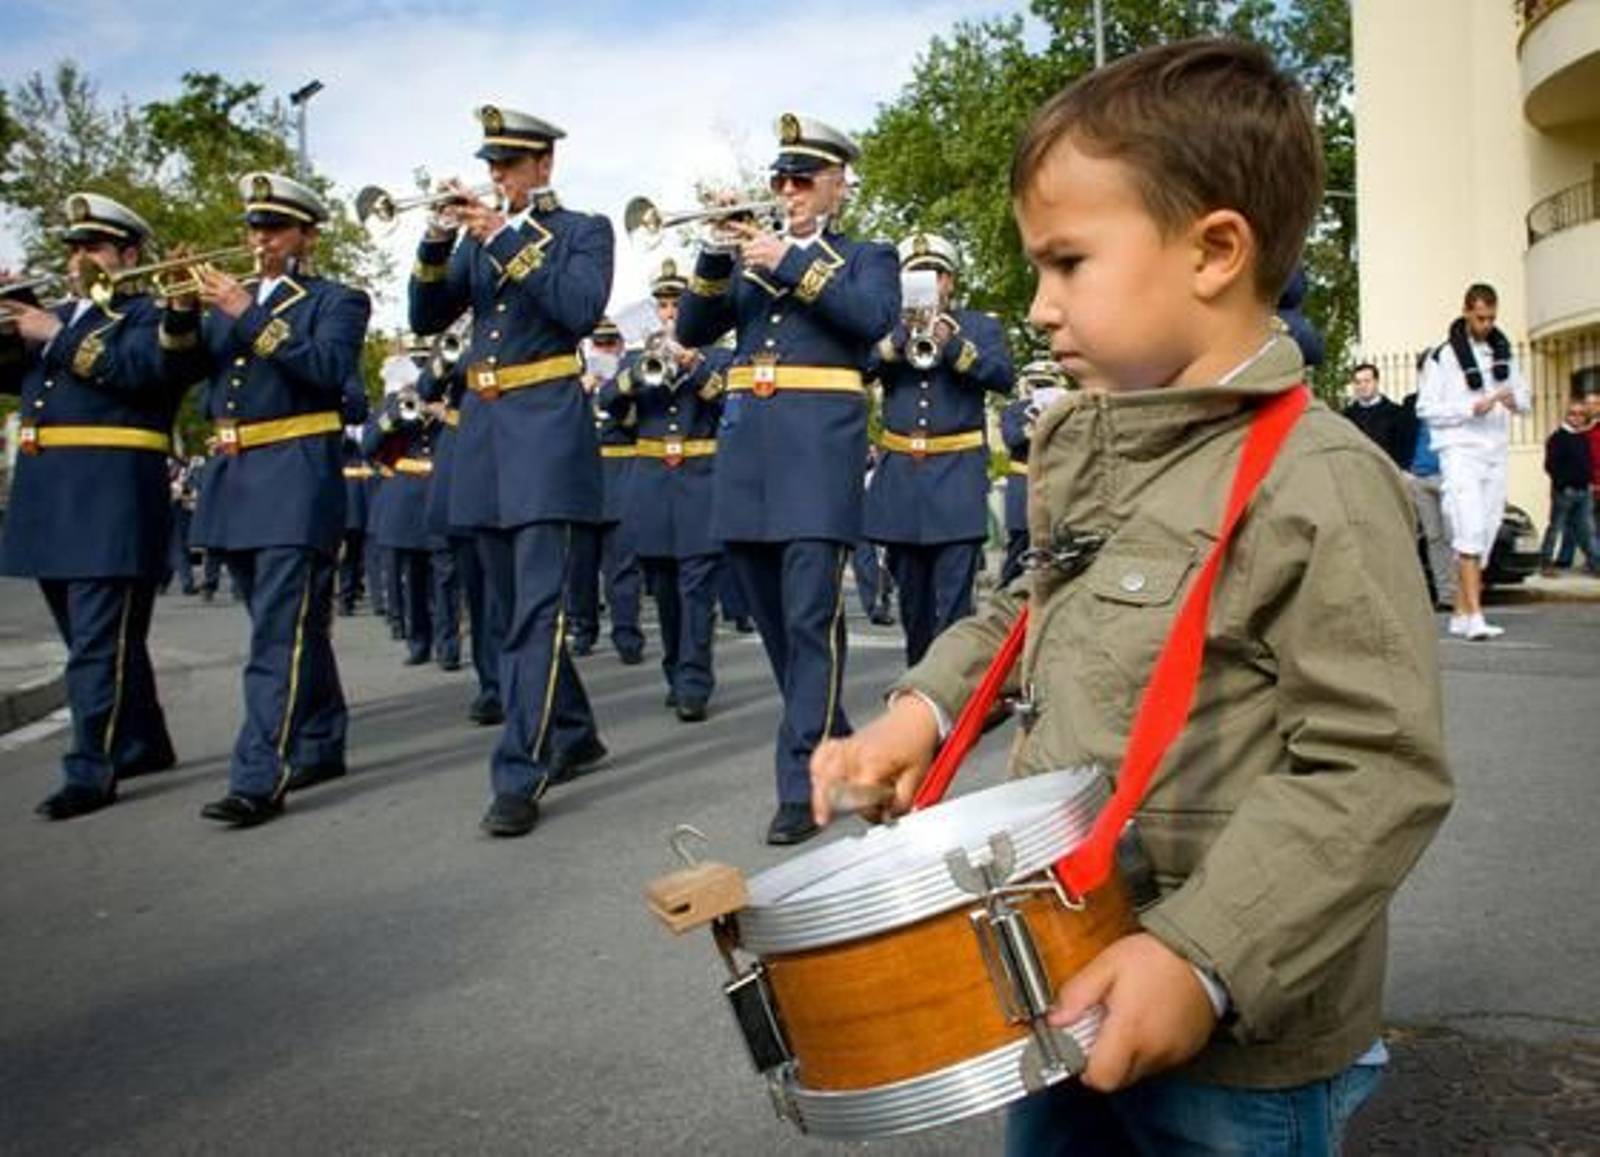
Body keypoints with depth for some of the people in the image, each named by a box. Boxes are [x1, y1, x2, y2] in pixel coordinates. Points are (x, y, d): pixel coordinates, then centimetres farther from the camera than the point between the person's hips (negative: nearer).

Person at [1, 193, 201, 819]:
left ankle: (91, 770, -6)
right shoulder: (57, 313, 23)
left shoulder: (151, 312, 1)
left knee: (100, 639, -9)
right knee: (92, 635, 14)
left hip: (112, 494, -8)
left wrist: (57, 336, -15)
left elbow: (141, 368, -19)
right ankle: (142, 745, 26)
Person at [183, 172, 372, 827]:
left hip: (297, 476, -6)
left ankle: (259, 779, -13)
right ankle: (321, 746, 25)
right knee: (295, 625, 14)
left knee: (280, 633, -11)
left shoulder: (337, 301, 3)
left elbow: (329, 367, -15)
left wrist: (250, 315, -17)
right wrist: (183, 313, -5)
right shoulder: (231, 298, 19)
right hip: (234, 478, 6)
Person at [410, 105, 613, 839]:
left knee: (538, 607, -12)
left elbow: (582, 310, -14)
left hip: (547, 425, -6)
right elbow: (426, 320, 10)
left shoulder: (584, 231, 4)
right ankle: (572, 737, 25)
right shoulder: (478, 237, 18)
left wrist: (508, 241, -16)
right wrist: (436, 242, -5)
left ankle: (520, 777, -12)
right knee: (510, 609, 11)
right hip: (482, 426, 7)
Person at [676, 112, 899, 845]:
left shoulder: (867, 258, 10)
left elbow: (875, 317, -12)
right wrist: (717, 257, -4)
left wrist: (789, 264, -15)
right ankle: (830, 740, 26)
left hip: (820, 447, -5)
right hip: (746, 447, 5)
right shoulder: (752, 256, 22)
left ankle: (804, 782, -11)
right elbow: (692, 331, 10)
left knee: (811, 616, -12)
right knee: (772, 617, 9)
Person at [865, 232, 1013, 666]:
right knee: (911, 596, 11)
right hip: (900, 472, 3)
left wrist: (952, 344, -19)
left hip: (958, 472, -3)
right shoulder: (886, 327, 15)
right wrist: (900, 336, -13)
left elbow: (1003, 377, -7)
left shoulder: (980, 327, 10)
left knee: (953, 598, -10)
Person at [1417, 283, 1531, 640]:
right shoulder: (1443, 356, -3)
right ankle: (1474, 616, -19)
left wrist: (1515, 399, -6)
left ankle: (1461, 613, 15)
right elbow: (1426, 408, -7)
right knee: (1470, 532, -16)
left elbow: (1525, 396, 17)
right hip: (1461, 452, -6)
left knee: (1485, 535, 7)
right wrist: (1472, 407, -17)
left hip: (1496, 453, 6)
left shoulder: (1502, 352, 14)